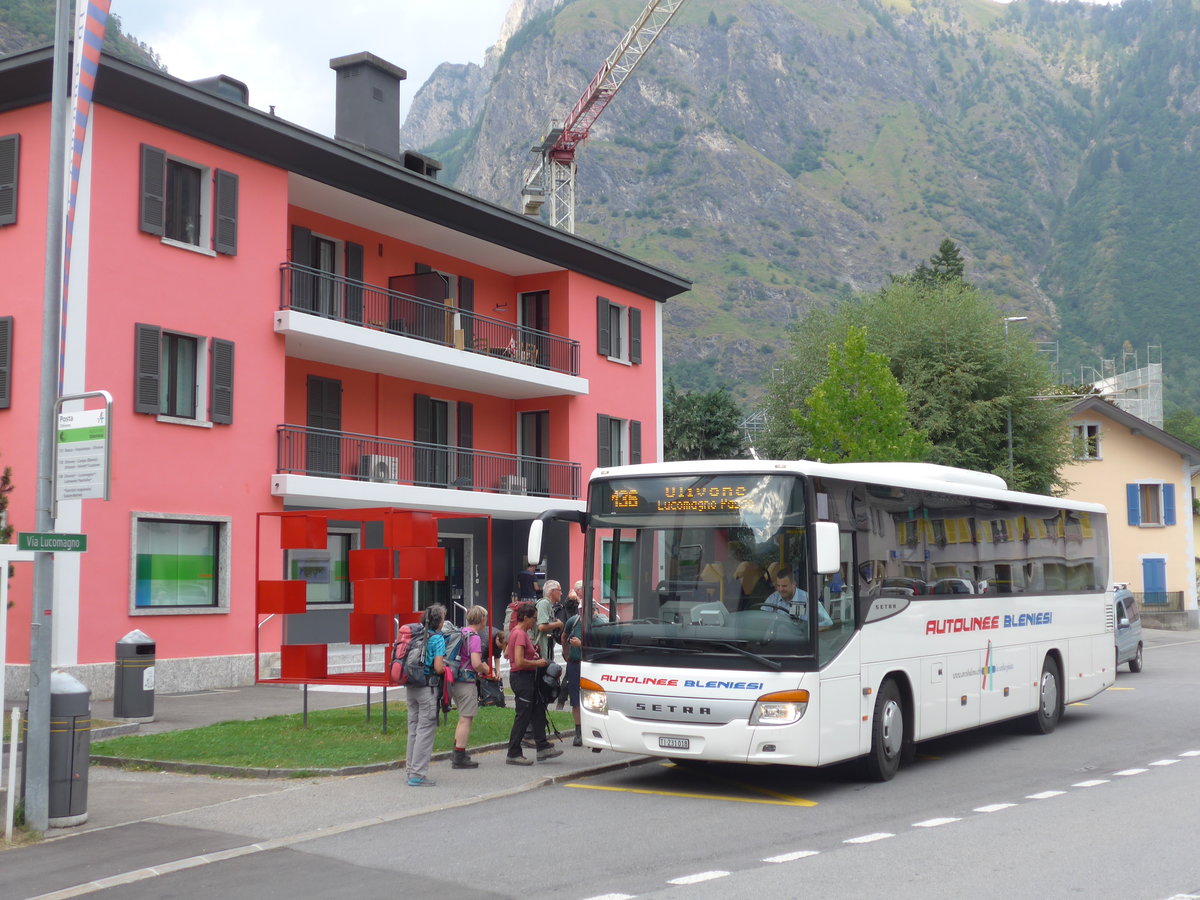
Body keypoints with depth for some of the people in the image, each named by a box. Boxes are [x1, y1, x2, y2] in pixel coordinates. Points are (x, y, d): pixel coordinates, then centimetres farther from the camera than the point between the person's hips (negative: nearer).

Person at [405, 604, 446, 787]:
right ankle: (418, 774, -1)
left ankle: (410, 768, 23)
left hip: (411, 687, 7)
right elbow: (438, 668, -18)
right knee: (426, 730, -1)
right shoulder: (437, 639, -11)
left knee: (413, 729, 16)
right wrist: (447, 667, 4)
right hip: (428, 688, -7)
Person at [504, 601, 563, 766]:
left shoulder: (516, 632, 12)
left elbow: (506, 653, 21)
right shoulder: (520, 634, -19)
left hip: (527, 678, 11)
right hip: (522, 677, -11)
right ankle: (513, 754, 5)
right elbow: (519, 661, -26)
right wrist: (537, 663, -14)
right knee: (523, 716, -3)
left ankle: (543, 747, 20)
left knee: (538, 710, 14)